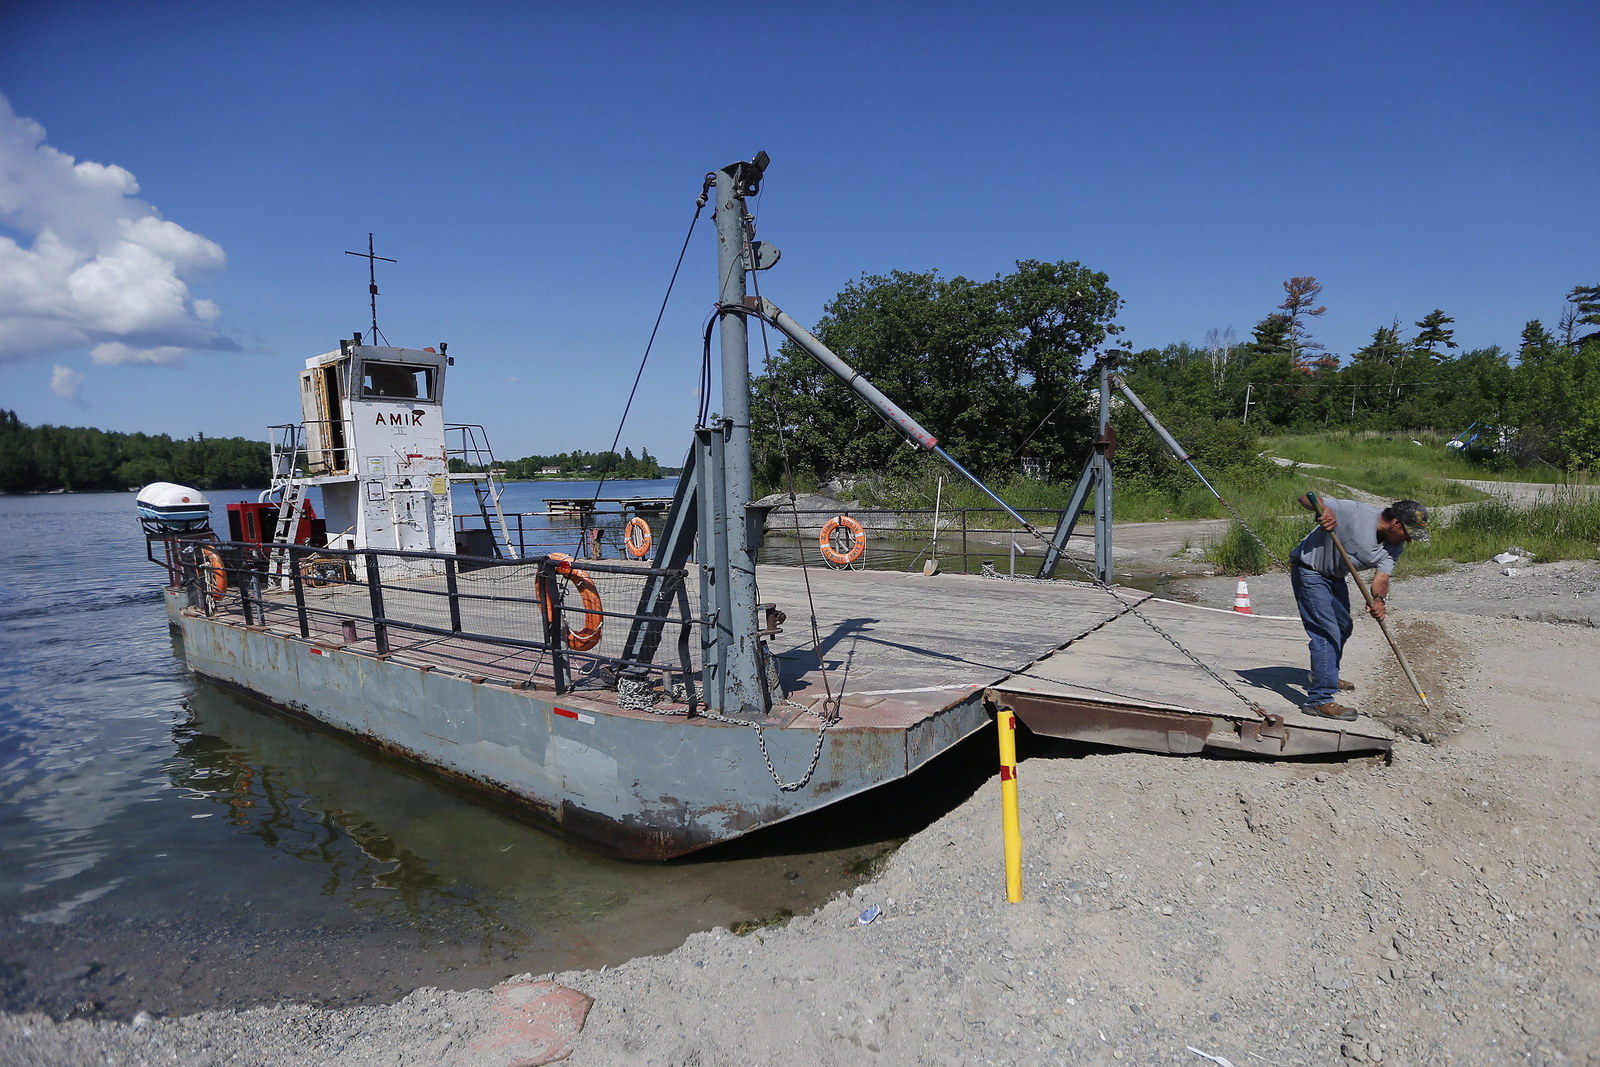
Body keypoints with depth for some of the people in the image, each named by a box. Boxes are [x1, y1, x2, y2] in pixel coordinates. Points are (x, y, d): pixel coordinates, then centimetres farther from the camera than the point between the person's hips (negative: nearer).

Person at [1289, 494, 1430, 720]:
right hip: (1309, 572, -9)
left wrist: (1379, 599, -37)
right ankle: (1320, 699, -15)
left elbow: (1382, 576, -16)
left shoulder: (1395, 546, -6)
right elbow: (1306, 498, -27)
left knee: (1343, 627, 24)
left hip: (1335, 576, 9)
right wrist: (1323, 509, -49)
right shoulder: (1355, 512, -27)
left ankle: (1326, 676, 49)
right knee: (1328, 632, -16)